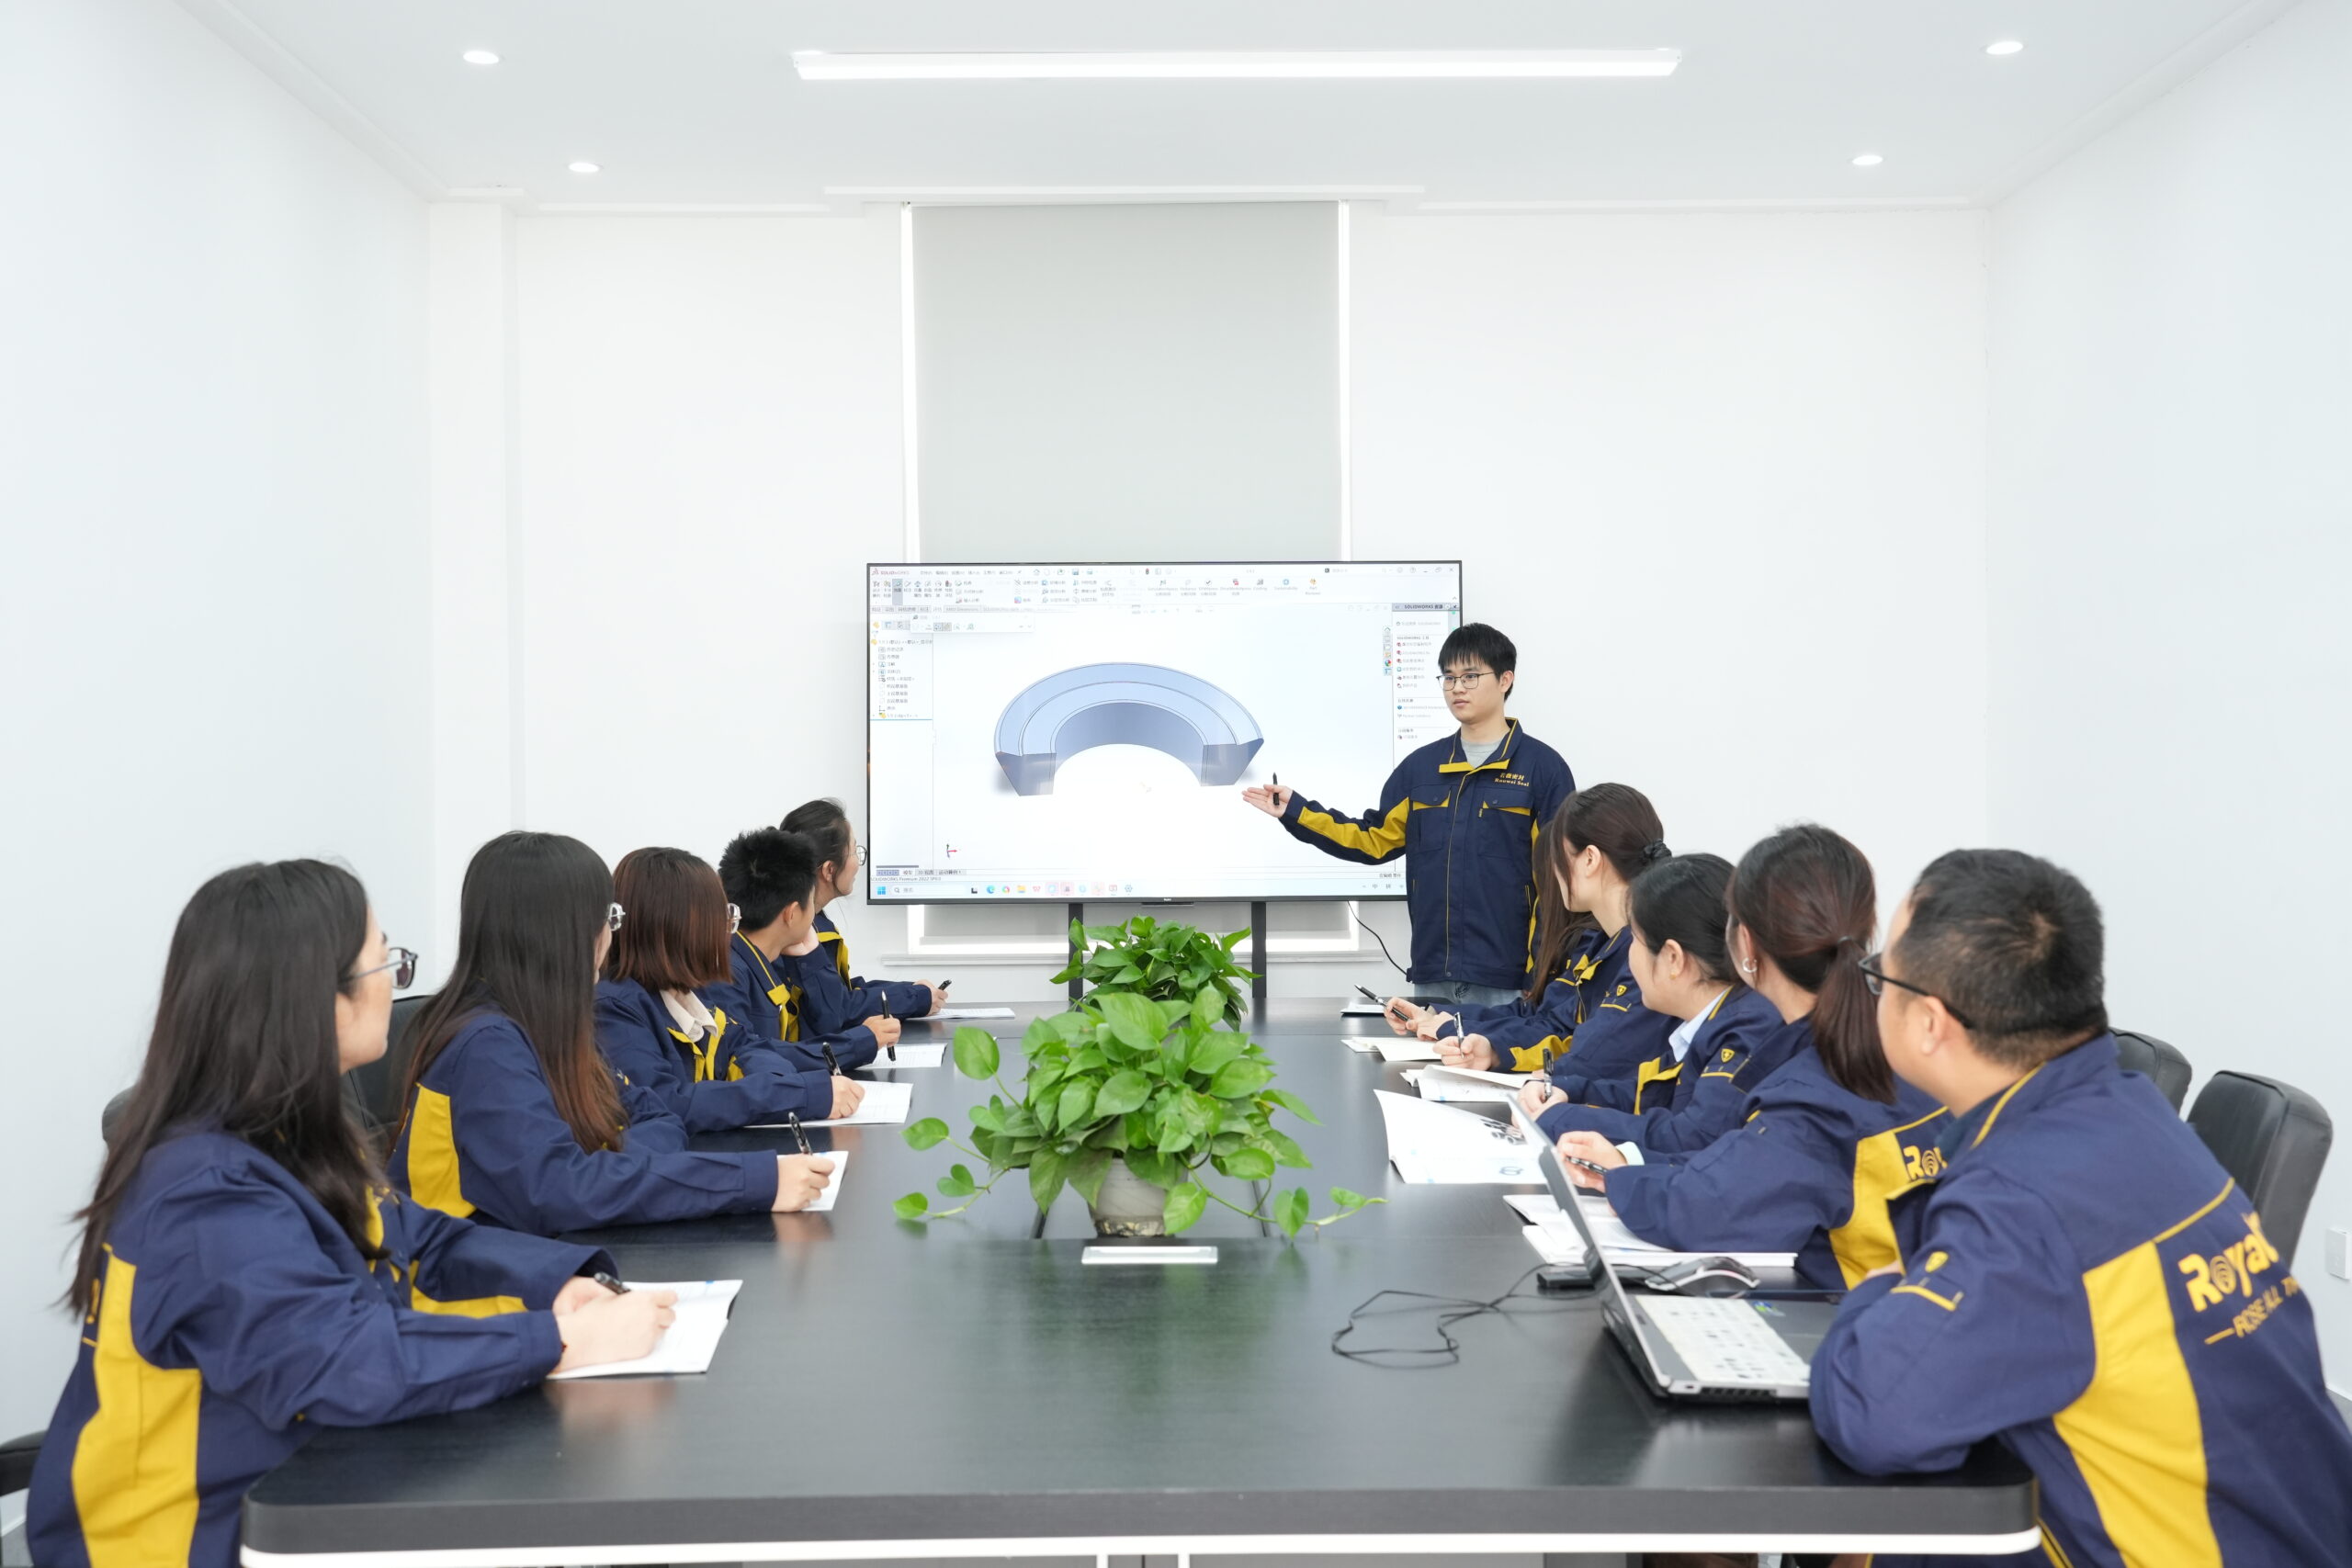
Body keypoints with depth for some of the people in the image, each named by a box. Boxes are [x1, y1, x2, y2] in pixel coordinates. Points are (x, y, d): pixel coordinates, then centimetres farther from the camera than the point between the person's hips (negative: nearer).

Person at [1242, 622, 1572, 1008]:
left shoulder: (1542, 766, -3)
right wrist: (1295, 812, 4)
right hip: (1433, 975, 5)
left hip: (1507, 978, -4)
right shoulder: (1421, 766, 12)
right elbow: (1376, 840, 14)